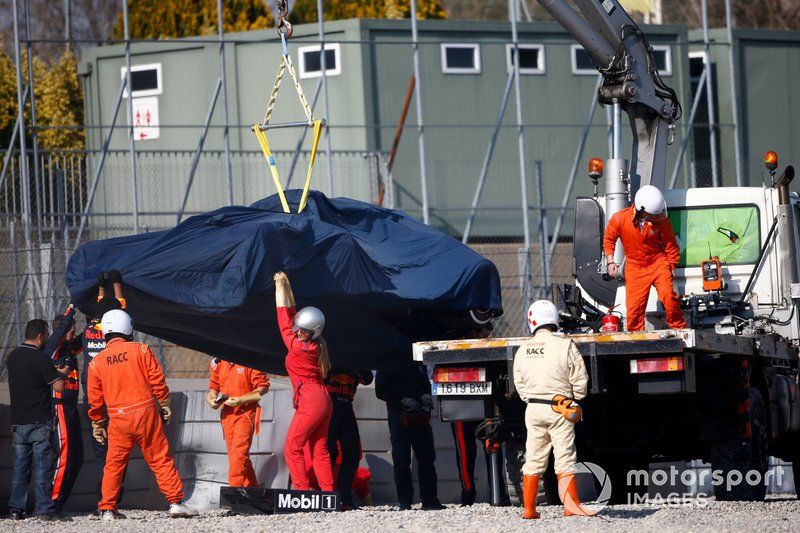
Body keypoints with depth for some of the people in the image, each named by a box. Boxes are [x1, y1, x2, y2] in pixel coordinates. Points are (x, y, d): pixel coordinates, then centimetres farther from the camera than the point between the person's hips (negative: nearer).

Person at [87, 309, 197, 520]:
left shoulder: (96, 362, 3)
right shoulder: (140, 350, -3)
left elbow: (95, 400, 7)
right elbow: (157, 381, -3)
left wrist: (97, 424, 18)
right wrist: (164, 406, 9)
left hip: (118, 419, 1)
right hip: (145, 412, -1)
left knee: (114, 464, 9)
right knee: (161, 459, 5)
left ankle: (107, 509, 8)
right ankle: (176, 502, 5)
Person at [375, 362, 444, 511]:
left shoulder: (418, 363, 16)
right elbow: (380, 391, -4)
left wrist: (427, 396, 2)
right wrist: (403, 401, -15)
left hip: (420, 415, 5)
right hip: (399, 414, -5)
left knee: (427, 457, 2)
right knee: (401, 459, -4)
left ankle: (430, 500, 6)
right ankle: (404, 502, -1)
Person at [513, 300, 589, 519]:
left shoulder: (523, 349, 2)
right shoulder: (564, 345, -10)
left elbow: (520, 384, 8)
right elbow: (579, 380, -7)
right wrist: (573, 400, 9)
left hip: (533, 409, 3)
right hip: (559, 410, -3)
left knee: (533, 460, 10)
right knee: (565, 459, -2)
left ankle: (529, 509, 12)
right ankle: (571, 505, -6)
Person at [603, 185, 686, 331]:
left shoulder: (661, 220, -16)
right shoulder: (619, 219, -15)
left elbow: (670, 245, -2)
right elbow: (608, 239, 3)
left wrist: (671, 267, 2)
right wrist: (611, 262, -4)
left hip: (658, 262, -1)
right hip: (635, 267, 1)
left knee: (667, 294, -19)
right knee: (634, 304, -3)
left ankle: (679, 328, -4)